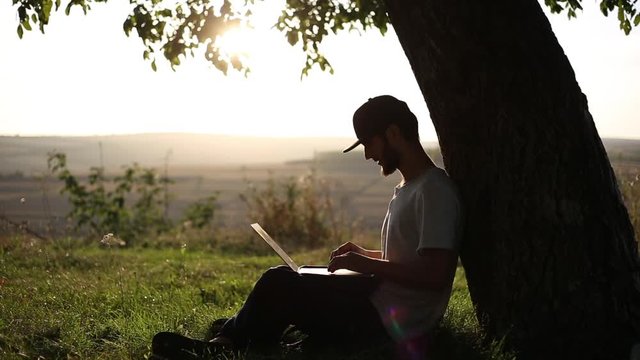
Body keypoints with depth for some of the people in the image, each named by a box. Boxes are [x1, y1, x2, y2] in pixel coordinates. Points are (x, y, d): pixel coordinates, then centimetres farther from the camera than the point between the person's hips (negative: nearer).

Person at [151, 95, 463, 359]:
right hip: (383, 300, 10)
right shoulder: (411, 185, 12)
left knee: (279, 283, -9)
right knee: (282, 279, 15)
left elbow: (435, 274, -27)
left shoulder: (434, 191, -19)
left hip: (391, 323, -10)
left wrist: (368, 264, -19)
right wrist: (365, 255, 10)